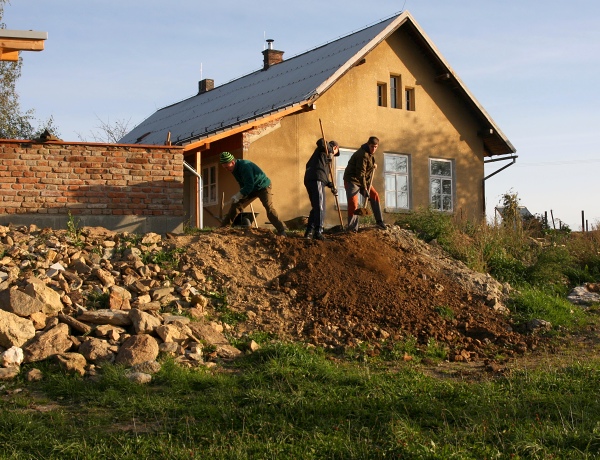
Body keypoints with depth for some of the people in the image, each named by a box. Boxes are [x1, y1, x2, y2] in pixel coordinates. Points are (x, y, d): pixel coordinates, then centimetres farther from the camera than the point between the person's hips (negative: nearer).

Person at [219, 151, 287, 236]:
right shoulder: (235, 169, -4)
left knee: (269, 208, -22)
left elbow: (249, 185, -35)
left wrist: (238, 196, -34)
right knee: (236, 205, 3)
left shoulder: (245, 166, -32)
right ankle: (223, 227, 10)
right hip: (250, 189, 9)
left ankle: (281, 231, -22)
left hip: (263, 187, -8)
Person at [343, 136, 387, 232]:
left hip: (364, 180, 9)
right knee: (353, 203, -15)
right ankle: (352, 229, -12)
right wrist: (364, 189, -30)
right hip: (352, 180, -9)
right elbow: (360, 173, -28)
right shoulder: (363, 155, -25)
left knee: (375, 196, 5)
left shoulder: (370, 153, 5)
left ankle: (379, 221, 14)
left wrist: (373, 165, 10)